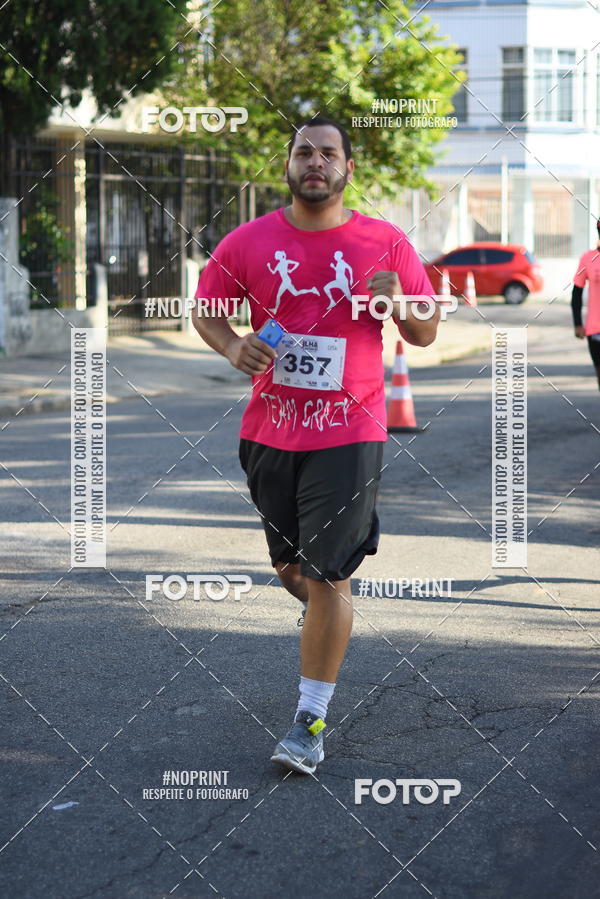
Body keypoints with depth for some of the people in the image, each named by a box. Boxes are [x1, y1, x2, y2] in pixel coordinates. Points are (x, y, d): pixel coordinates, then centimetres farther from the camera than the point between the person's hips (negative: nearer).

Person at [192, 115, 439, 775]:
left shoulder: (385, 244, -1)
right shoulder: (249, 241, 2)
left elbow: (426, 335, 4)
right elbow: (204, 308, 13)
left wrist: (398, 304, -18)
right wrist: (232, 347, -8)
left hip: (349, 433, -3)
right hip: (270, 429, 3)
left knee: (328, 578, -6)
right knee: (289, 567, 15)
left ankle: (311, 718, 4)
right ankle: (329, 621, 49)